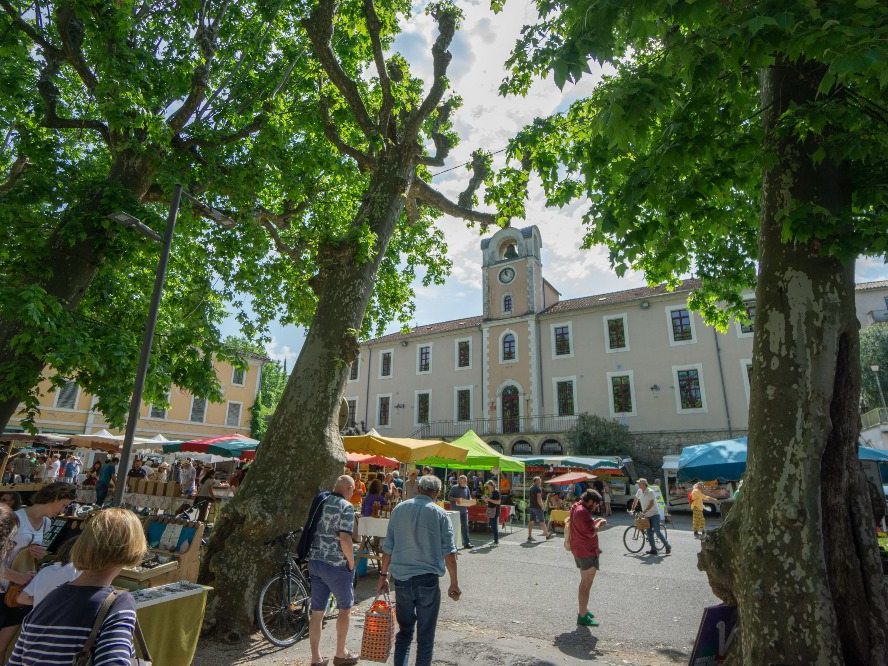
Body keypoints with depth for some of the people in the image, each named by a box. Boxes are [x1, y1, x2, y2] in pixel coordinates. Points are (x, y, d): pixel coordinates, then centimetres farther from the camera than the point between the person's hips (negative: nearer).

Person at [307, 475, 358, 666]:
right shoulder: (346, 507, -16)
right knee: (345, 608, 14)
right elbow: (345, 539, -23)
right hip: (336, 565, -6)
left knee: (317, 612, 13)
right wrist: (351, 563, -10)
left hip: (315, 562, 7)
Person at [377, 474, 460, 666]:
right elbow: (449, 553, -6)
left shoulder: (399, 509, 1)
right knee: (426, 634, 11)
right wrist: (454, 583, 2)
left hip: (401, 578, 3)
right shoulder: (439, 514, -6)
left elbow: (388, 547, 4)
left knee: (404, 631, 18)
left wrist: (383, 575, 13)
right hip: (428, 578, -3)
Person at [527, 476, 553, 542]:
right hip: (537, 507, -8)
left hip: (531, 507, 8)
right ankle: (547, 535, 15)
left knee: (531, 521, 5)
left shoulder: (531, 488, 13)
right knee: (542, 521, 3)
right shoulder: (538, 488, -13)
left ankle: (529, 536, 3)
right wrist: (542, 506, -12)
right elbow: (539, 499, -20)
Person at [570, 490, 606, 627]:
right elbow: (591, 532, -24)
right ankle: (582, 617, 6)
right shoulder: (582, 512, -24)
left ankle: (582, 610, 36)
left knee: (584, 582, 23)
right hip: (587, 552, -11)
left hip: (580, 550, 11)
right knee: (586, 585, -1)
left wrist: (594, 522, 8)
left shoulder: (577, 508, 10)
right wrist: (600, 524, -7)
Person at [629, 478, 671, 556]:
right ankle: (653, 549, 10)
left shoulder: (650, 492, -18)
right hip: (647, 515, 7)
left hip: (654, 514, -7)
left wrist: (644, 511, -30)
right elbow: (635, 500, 12)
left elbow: (651, 503, -24)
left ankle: (667, 546, 7)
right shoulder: (639, 491, 3)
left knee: (657, 531, -9)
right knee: (649, 533, 5)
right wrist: (632, 510, 5)